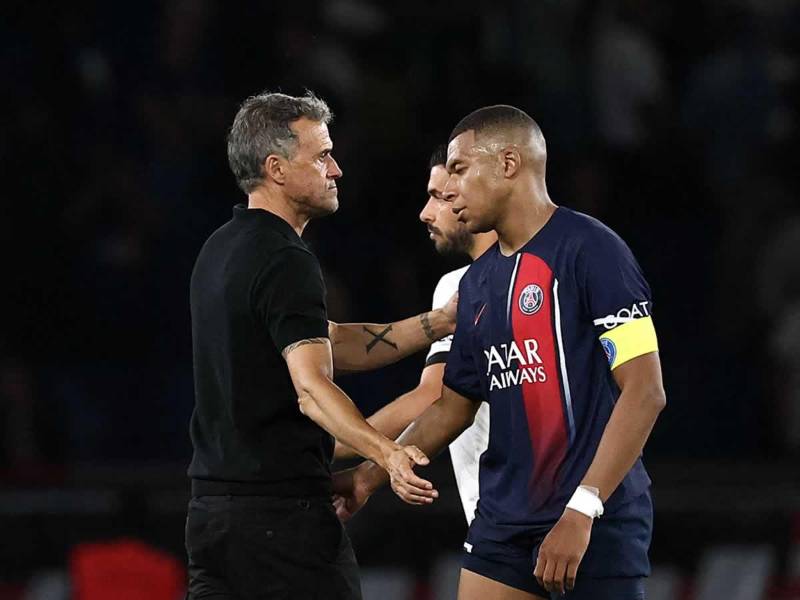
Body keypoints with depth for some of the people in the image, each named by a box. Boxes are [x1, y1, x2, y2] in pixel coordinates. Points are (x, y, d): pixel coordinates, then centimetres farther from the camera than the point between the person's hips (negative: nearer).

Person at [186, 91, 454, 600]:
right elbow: (311, 388, -27)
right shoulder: (285, 263, -14)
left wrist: (435, 325, 14)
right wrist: (385, 453, -41)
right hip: (285, 510, -9)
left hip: (212, 503, 9)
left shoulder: (222, 249, 16)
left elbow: (332, 344, 19)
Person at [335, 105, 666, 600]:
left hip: (598, 522, -7)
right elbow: (455, 404, 24)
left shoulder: (588, 250, -11)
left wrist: (580, 511, -21)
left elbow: (645, 392, -17)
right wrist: (371, 475, 14)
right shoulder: (478, 281, 13)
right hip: (504, 518, 7)